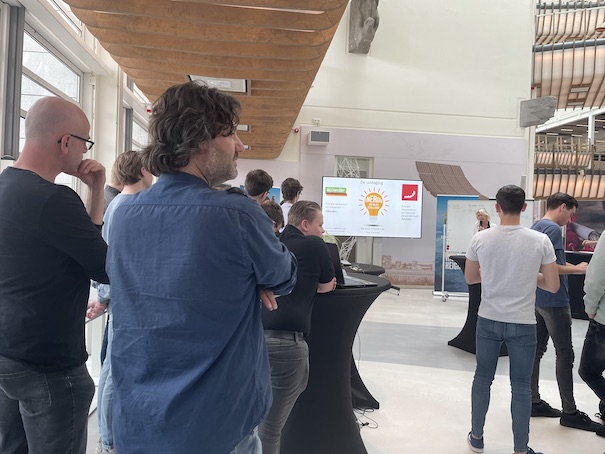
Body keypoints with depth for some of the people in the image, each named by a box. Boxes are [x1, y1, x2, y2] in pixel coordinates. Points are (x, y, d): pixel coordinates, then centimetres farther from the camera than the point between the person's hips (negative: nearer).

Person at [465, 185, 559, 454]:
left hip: (488, 321, 1)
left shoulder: (480, 239, -7)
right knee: (521, 387, 11)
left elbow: (470, 278, 6)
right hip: (523, 324, -1)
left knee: (482, 379, 16)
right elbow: (553, 286, -3)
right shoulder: (540, 240, -10)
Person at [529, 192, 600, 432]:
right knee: (565, 354, -1)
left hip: (537, 299, 9)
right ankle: (569, 412, 7)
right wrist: (577, 269, -13)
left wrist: (571, 266, 16)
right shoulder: (553, 229, -14)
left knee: (537, 349, 11)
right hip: (553, 300, -9)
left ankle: (534, 402, 18)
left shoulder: (536, 227, 14)